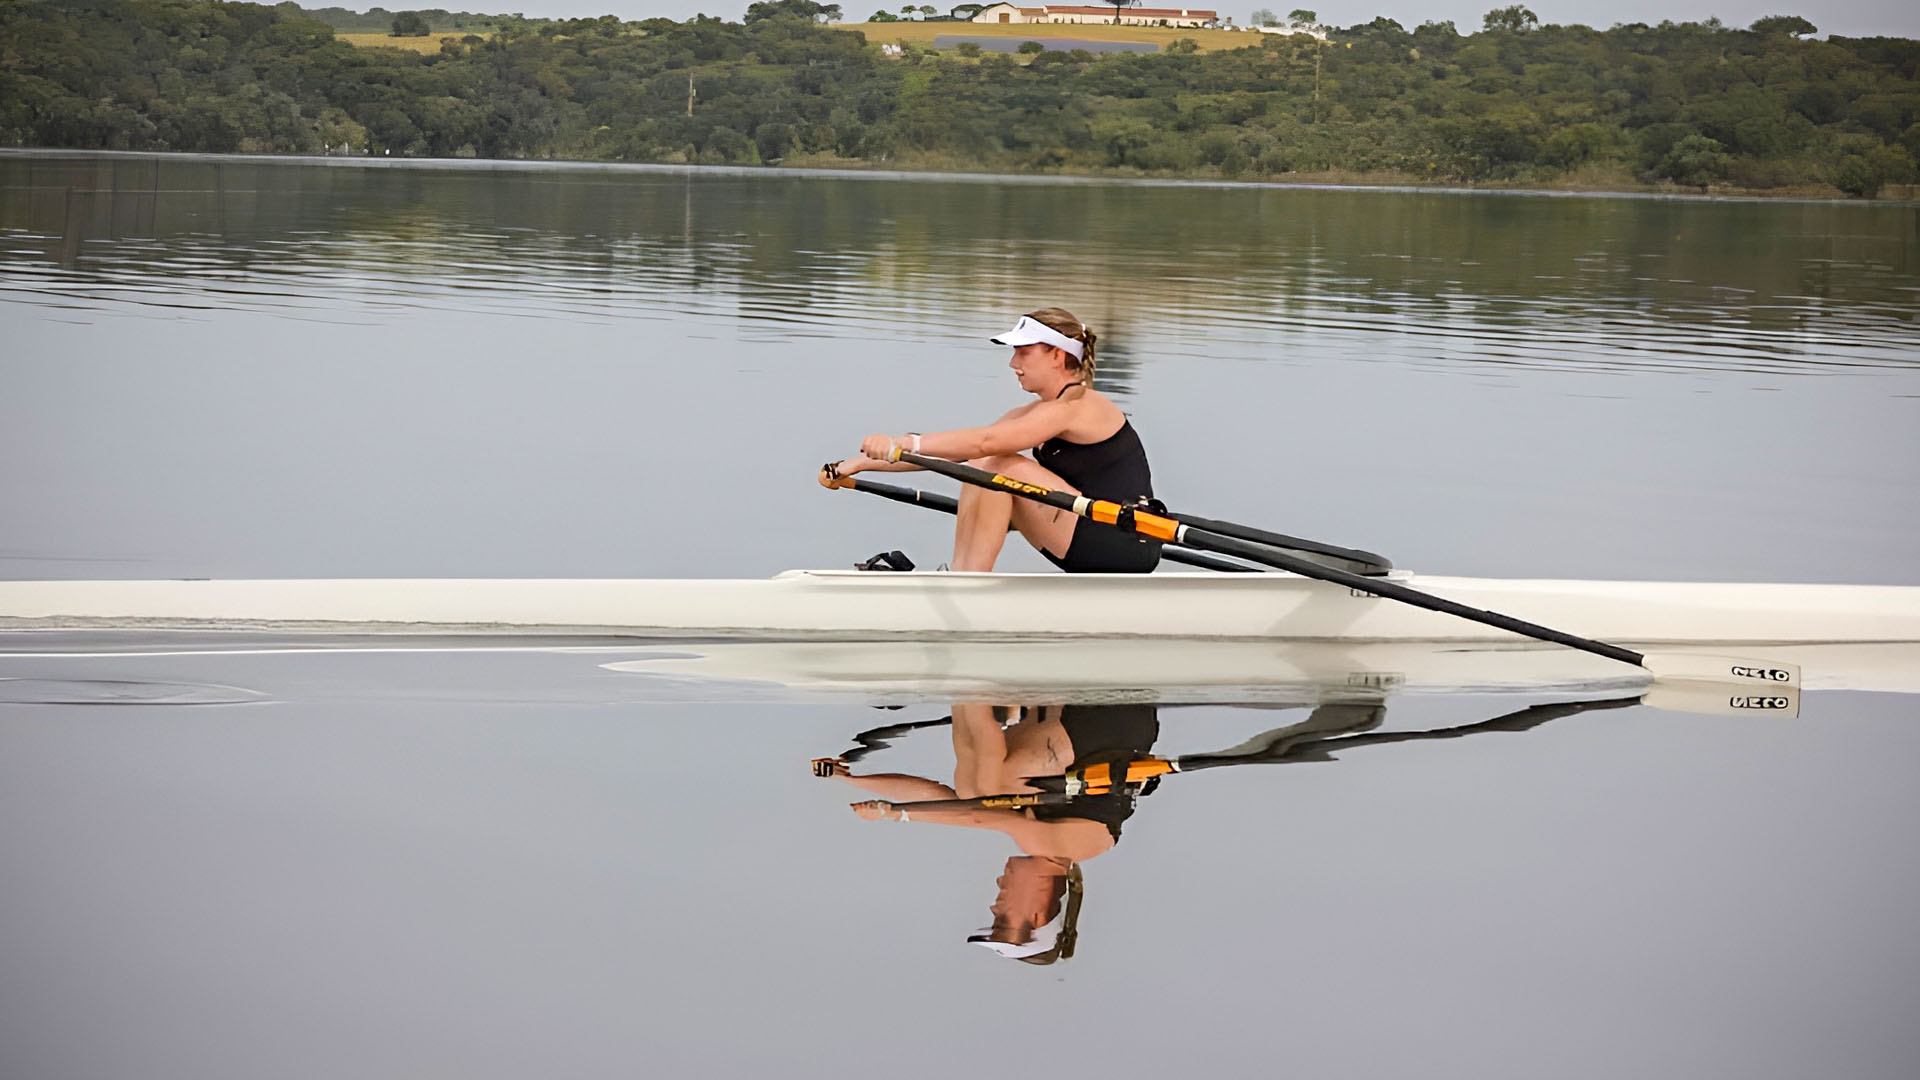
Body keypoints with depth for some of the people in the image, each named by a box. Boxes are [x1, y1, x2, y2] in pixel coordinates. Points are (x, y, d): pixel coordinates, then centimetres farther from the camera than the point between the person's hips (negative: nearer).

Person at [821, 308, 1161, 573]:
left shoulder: (1078, 406, -15)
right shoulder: (1038, 414, 12)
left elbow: (986, 442, -28)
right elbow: (958, 450, 9)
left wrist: (904, 443, -35)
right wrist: (863, 462, 3)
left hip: (1128, 547, -9)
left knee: (1002, 467, -18)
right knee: (980, 467, 1)